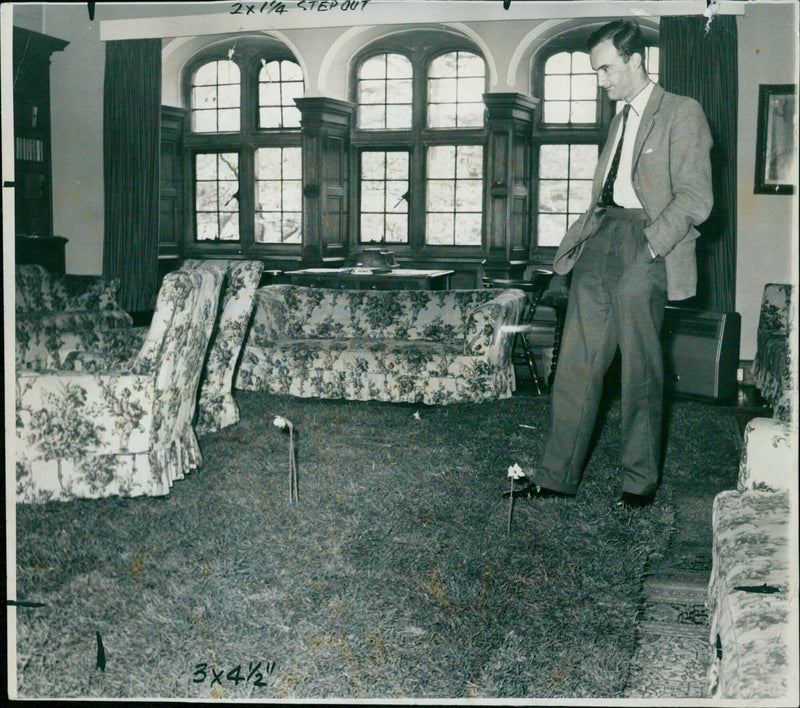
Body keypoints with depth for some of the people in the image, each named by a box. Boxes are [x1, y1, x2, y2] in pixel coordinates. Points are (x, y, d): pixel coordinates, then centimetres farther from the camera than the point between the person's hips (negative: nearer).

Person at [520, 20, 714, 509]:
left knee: (641, 371, -3)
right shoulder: (620, 120, 24)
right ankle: (557, 476, 6)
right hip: (601, 237, 7)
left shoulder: (682, 114, 0)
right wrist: (582, 236, 7)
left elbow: (695, 199, -8)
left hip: (642, 240, -7)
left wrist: (647, 244, -17)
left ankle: (642, 481, 10)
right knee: (576, 364, 2)